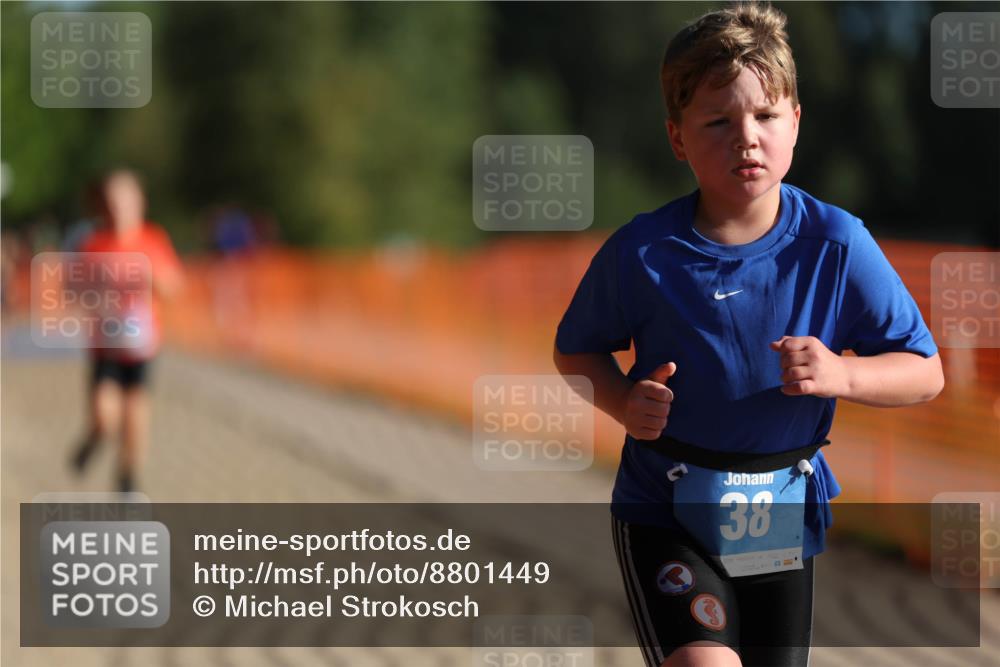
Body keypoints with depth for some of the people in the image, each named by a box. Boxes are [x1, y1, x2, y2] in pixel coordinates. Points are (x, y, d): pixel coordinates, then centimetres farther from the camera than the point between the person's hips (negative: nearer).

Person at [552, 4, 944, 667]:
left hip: (783, 516, 3)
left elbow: (925, 372, -5)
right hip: (666, 509, -3)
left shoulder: (837, 245, -12)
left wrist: (843, 374, -25)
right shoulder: (641, 254, -14)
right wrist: (623, 402, -17)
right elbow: (575, 349, 4)